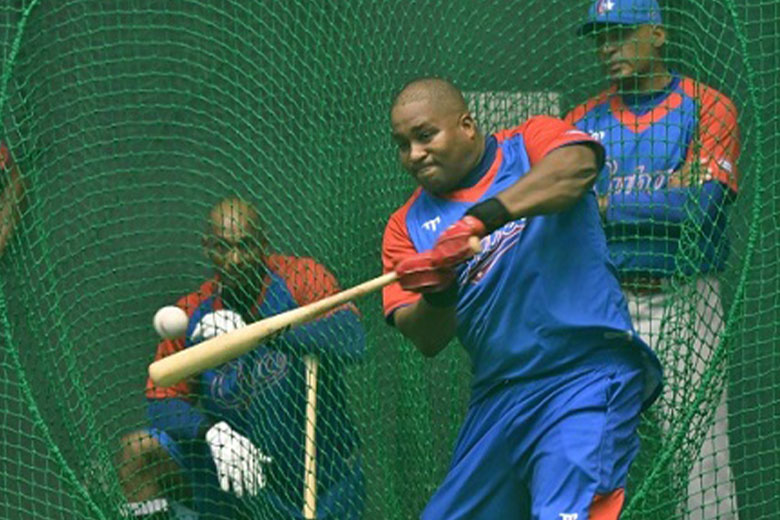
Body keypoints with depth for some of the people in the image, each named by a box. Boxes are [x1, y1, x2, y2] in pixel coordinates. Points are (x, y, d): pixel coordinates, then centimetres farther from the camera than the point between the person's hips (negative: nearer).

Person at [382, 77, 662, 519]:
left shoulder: (532, 143, 3)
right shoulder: (409, 226, 13)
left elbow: (576, 165, -21)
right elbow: (427, 340, 3)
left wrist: (483, 216, -31)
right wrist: (437, 294, -19)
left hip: (586, 374, -6)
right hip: (496, 396, 6)